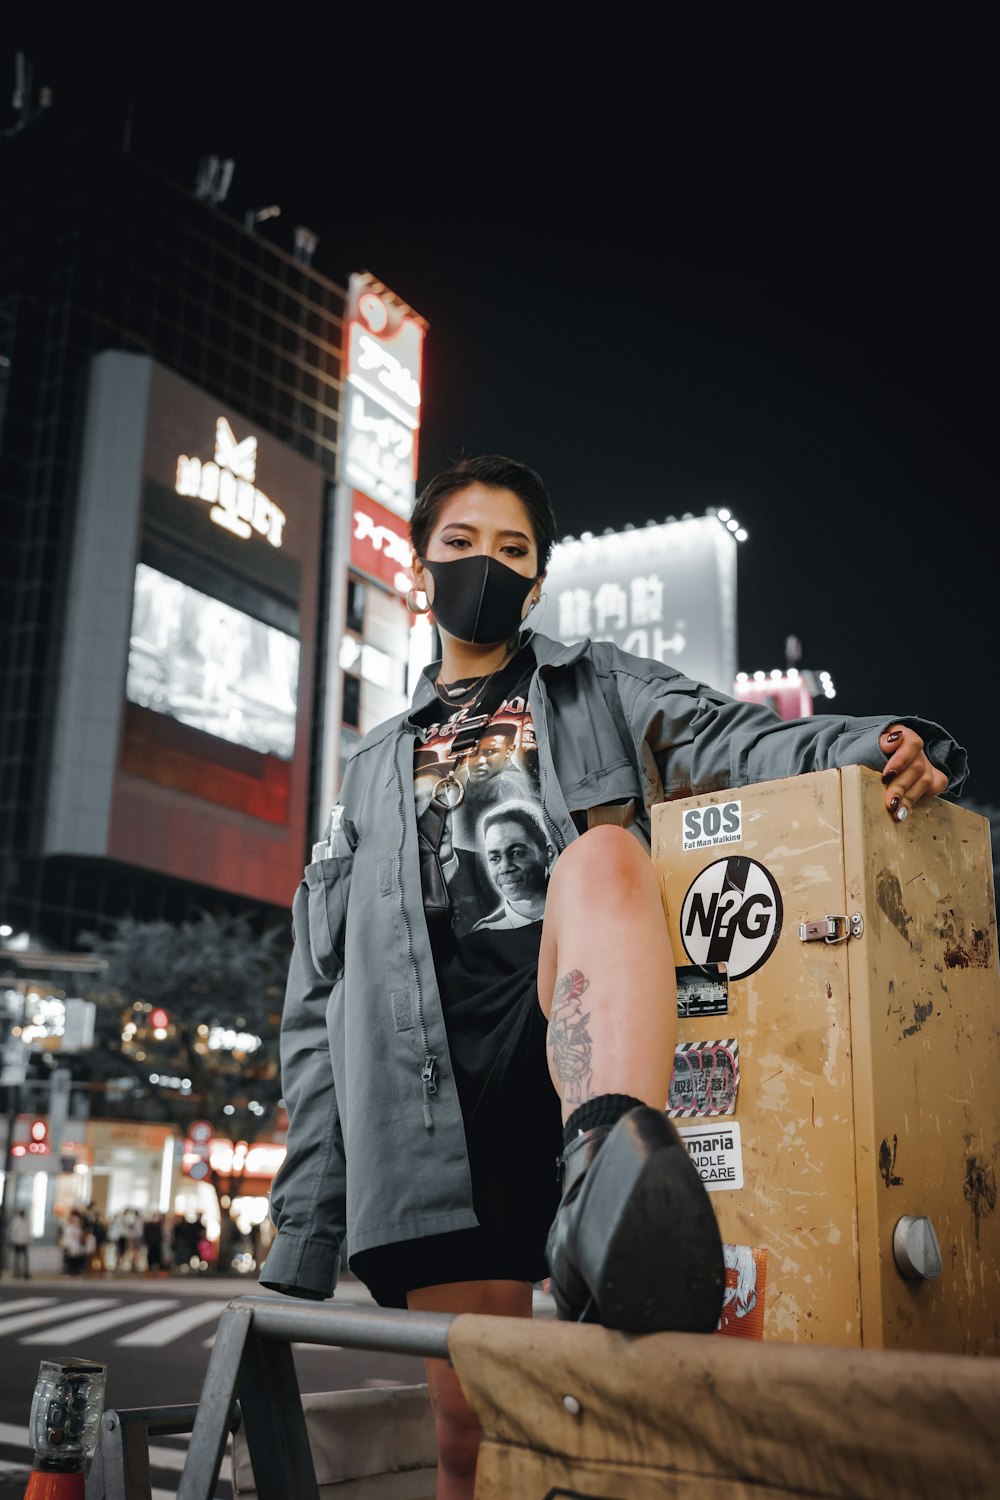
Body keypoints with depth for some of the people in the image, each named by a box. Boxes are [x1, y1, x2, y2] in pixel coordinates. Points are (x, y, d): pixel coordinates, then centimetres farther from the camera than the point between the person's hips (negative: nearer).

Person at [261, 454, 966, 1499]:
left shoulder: (602, 688, 24)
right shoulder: (373, 771, 27)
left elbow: (724, 740, 2)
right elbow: (321, 997, 21)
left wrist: (868, 748, -23)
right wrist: (303, 1230, 12)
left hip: (583, 1025, -2)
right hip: (439, 1084, 2)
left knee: (601, 853, -33)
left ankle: (614, 1169, -58)